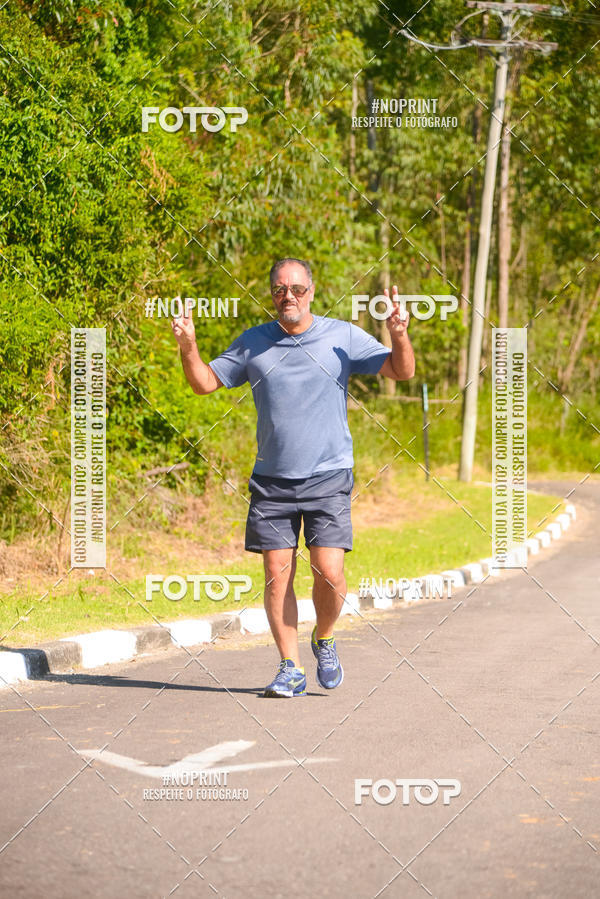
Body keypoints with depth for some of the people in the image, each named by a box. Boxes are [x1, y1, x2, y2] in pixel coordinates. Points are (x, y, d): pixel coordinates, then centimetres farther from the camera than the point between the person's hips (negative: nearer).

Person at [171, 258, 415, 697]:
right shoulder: (253, 342, 7)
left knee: (329, 573, -10)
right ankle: (291, 668, 9)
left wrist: (399, 335, -21)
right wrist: (188, 346, -7)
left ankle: (324, 638, 19)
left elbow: (402, 371, -1)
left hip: (328, 478, -2)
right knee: (277, 575, -1)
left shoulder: (343, 336, 1)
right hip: (271, 479, 2)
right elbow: (205, 382, 12)